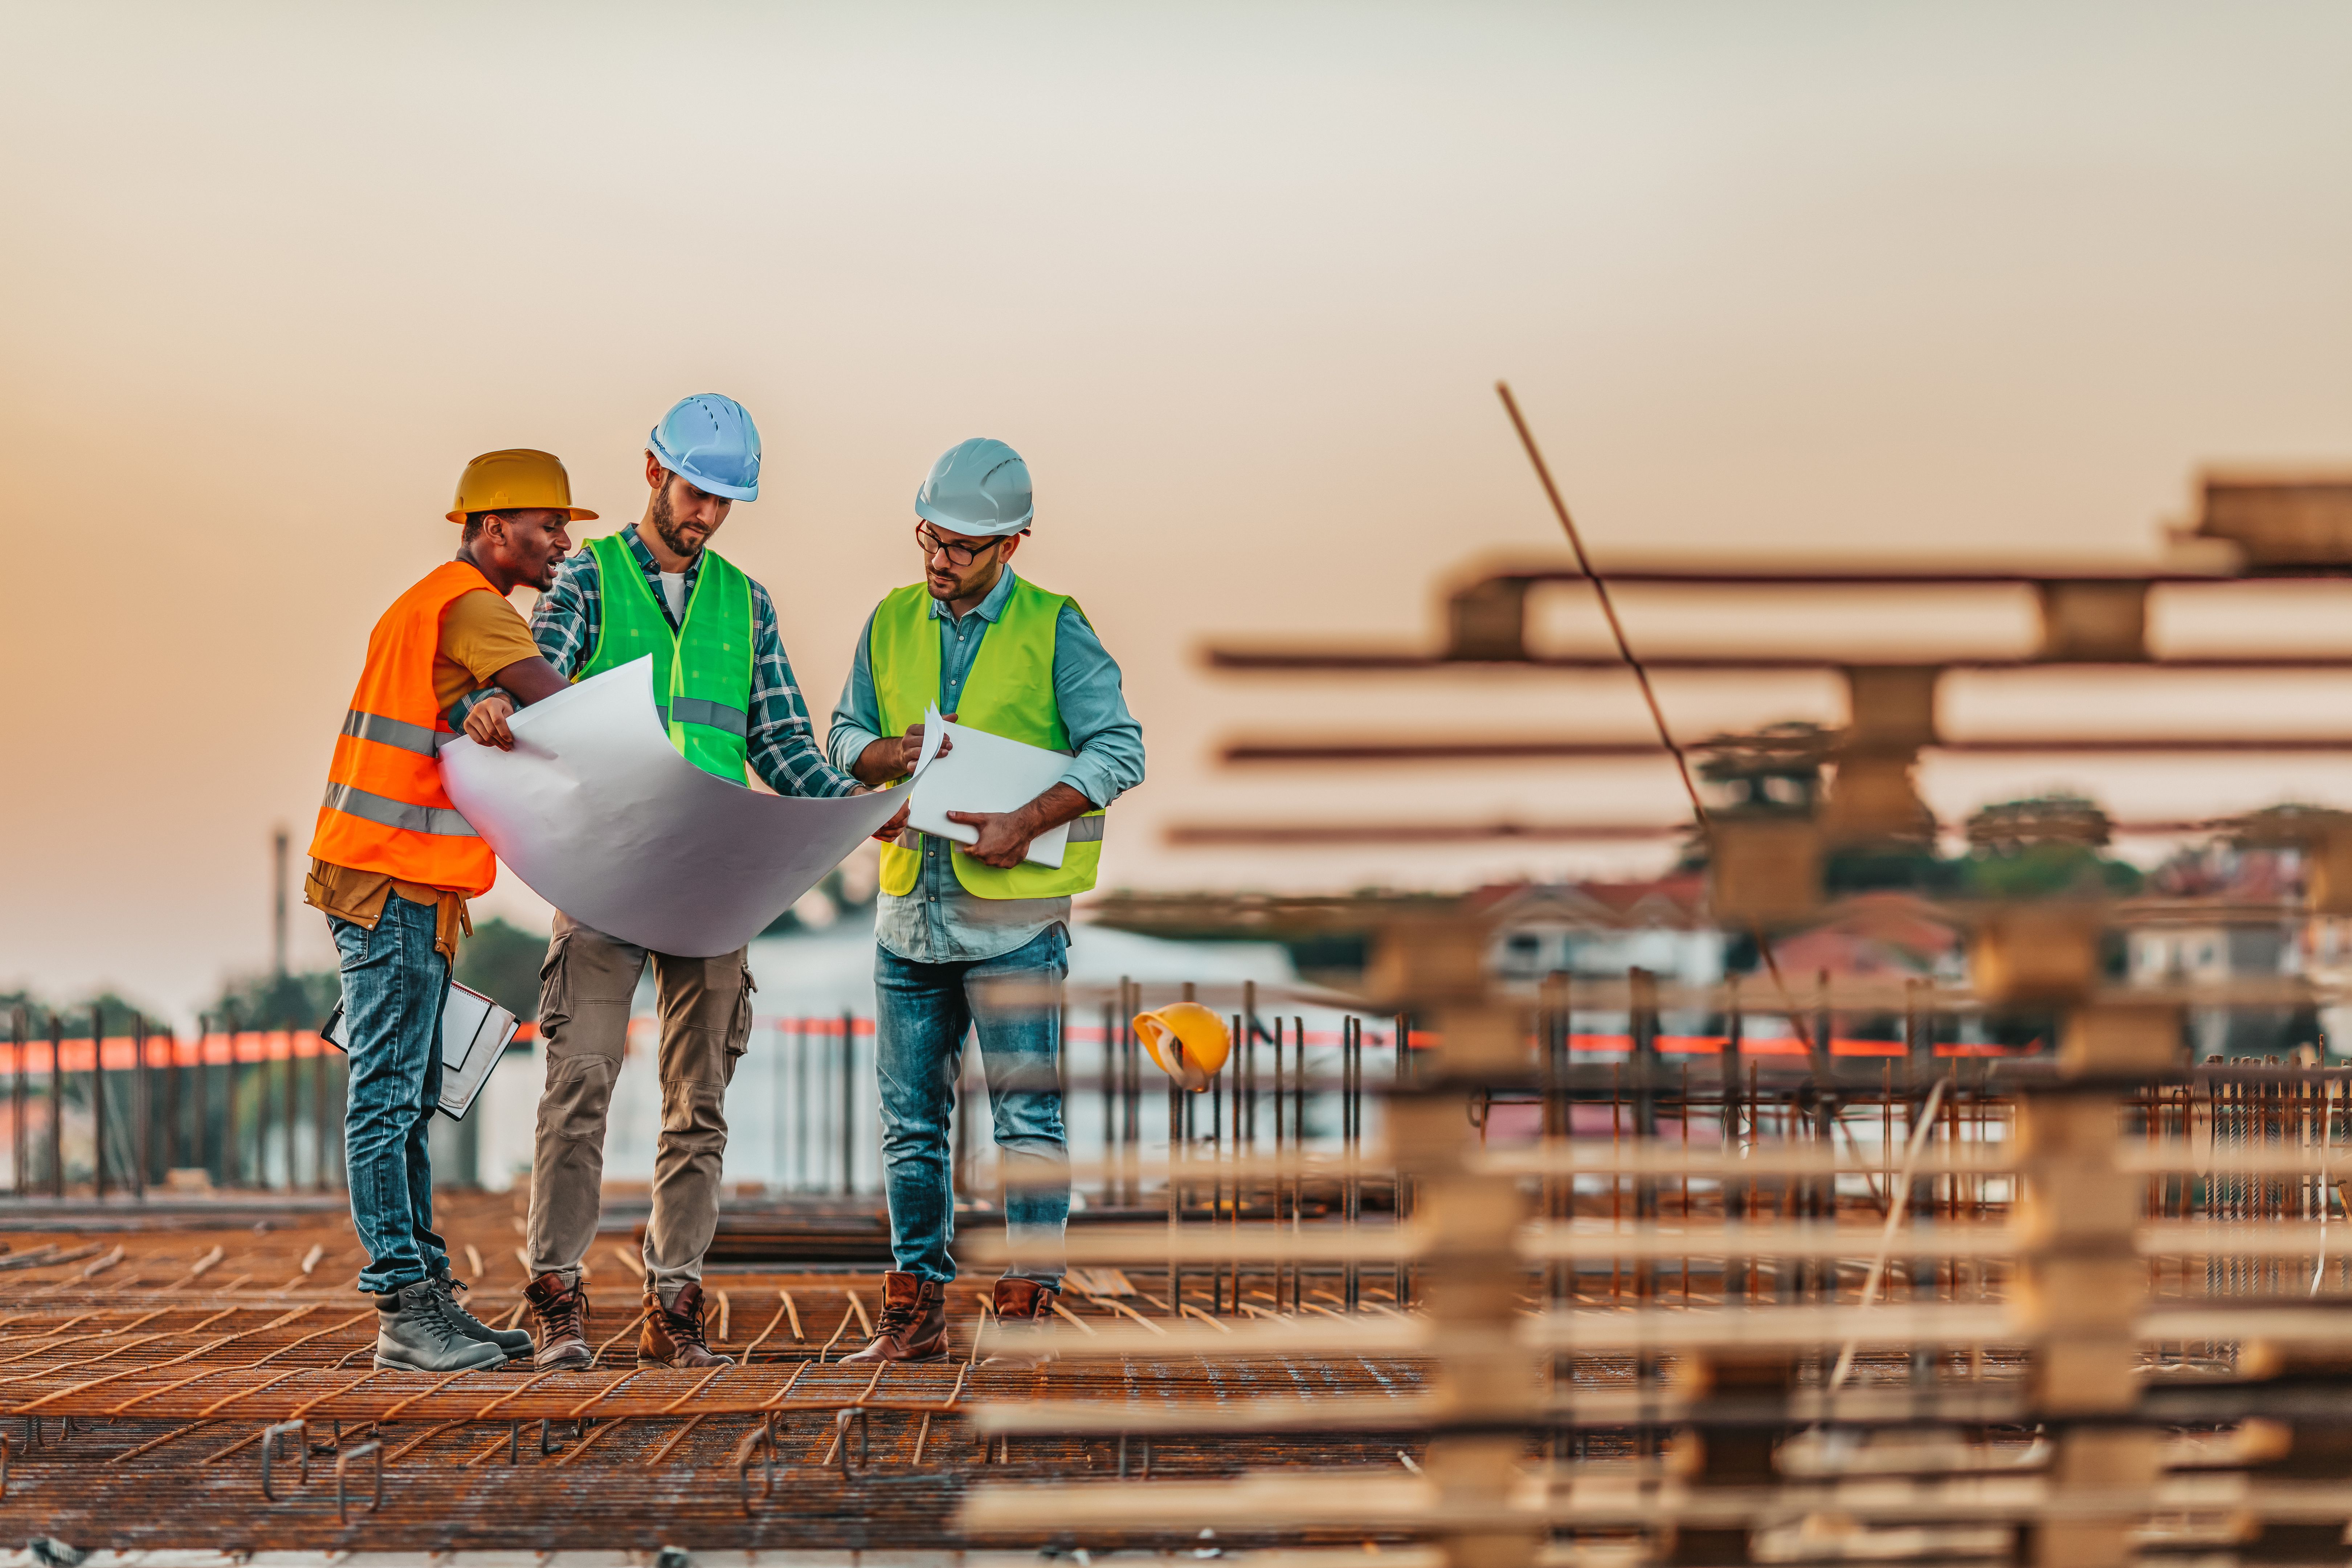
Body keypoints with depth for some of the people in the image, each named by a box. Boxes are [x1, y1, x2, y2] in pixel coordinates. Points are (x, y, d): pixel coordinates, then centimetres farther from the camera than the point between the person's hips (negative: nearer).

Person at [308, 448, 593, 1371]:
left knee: (407, 1100, 10)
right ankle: (405, 1313, -9)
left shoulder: (431, 605, 21)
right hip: (395, 884, -11)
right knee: (388, 1098, -9)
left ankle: (429, 1300, 13)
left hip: (400, 884, 11)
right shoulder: (471, 607, -12)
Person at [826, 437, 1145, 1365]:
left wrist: (1025, 823, -20)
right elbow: (844, 732, 16)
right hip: (910, 901, 5)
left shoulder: (1053, 630, -4)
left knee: (1026, 1109, -5)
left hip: (1013, 912, -5)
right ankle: (914, 1309, 16)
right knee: (911, 1115, 9)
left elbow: (1118, 750, -9)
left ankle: (1030, 1304, 0)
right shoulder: (892, 622, 10)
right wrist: (885, 755, -7)